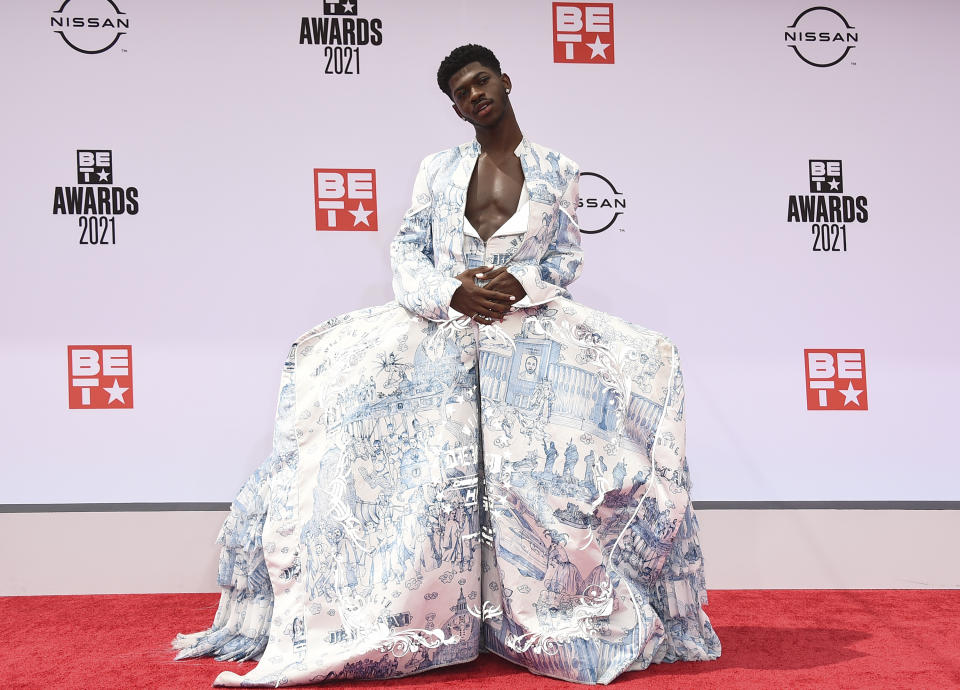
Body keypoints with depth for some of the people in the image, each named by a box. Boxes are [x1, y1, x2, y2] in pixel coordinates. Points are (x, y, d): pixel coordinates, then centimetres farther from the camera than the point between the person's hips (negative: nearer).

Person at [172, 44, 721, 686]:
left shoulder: (557, 170, 14)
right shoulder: (439, 169, 16)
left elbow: (568, 257, 8)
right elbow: (407, 251, 8)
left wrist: (521, 284, -13)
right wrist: (450, 291, -12)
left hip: (528, 325, -1)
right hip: (438, 324, 1)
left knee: (646, 362, -23)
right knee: (330, 363, -19)